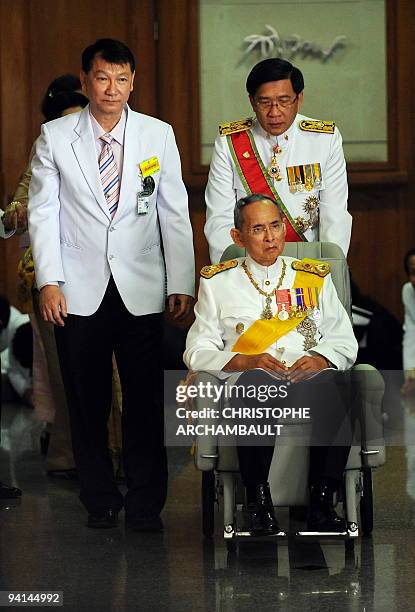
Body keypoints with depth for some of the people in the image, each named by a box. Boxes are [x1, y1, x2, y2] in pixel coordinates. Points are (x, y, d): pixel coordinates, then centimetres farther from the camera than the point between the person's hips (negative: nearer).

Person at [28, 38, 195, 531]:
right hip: (79, 289, 0)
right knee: (86, 400, 5)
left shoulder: (158, 135, 5)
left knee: (145, 399, -1)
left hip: (141, 288, 0)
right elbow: (43, 211, 3)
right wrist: (49, 280, -5)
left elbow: (174, 212, 5)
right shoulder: (55, 137, 3)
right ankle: (100, 499, 17)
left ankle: (146, 503, 9)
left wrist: (181, 283, 0)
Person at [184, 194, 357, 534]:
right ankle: (258, 501, -30)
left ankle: (322, 503, -29)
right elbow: (197, 352, 9)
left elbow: (345, 342, 18)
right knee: (257, 382, -39)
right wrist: (248, 361, -9)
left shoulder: (315, 277, 23)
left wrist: (320, 360, -6)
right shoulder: (218, 282, 18)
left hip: (308, 380, 1)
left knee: (331, 388, -36)